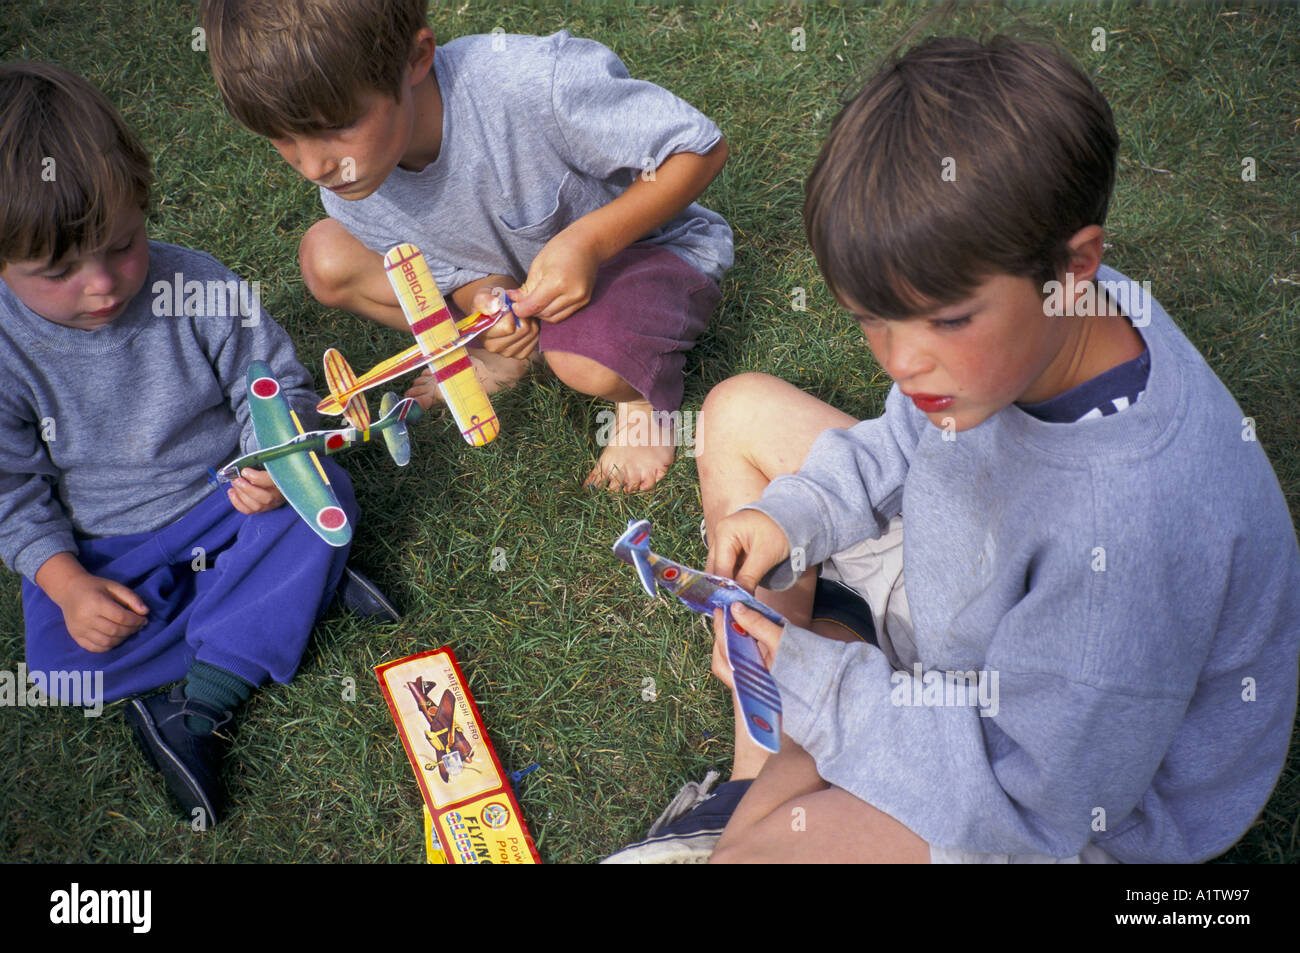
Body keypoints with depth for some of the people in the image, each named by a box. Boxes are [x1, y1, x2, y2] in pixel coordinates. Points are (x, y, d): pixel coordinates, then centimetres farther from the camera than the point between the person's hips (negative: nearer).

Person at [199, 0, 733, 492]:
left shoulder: (537, 83, -38)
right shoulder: (351, 189, -18)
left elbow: (701, 147, -26)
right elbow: (456, 270, -3)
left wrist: (587, 241, -37)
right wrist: (484, 301, -28)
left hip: (649, 241, -5)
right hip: (511, 272, 6)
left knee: (587, 362, -39)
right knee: (325, 258, -10)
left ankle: (642, 392, -2)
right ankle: (503, 357, 4)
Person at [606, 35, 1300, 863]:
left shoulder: (1131, 531, -40)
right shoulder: (1014, 316, -17)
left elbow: (1034, 801, -29)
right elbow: (913, 446, 5)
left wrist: (807, 680, -25)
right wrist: (792, 513, -12)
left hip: (1075, 797, -8)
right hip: (968, 597, 8)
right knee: (740, 414, 5)